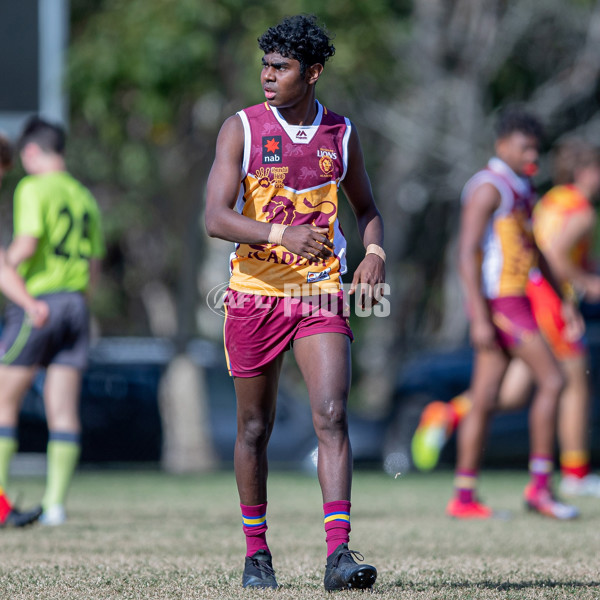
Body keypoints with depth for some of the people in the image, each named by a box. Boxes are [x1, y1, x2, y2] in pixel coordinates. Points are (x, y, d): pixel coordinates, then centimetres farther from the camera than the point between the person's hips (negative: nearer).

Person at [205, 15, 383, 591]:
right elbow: (215, 218, -12)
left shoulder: (341, 134, 5)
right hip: (254, 293, -1)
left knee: (332, 418, -14)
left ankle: (339, 554, -19)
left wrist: (374, 253, -1)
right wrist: (280, 233, -29)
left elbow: (366, 207, 21)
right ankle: (256, 553, 24)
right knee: (254, 428, 8)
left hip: (321, 295, 1)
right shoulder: (242, 129, -3)